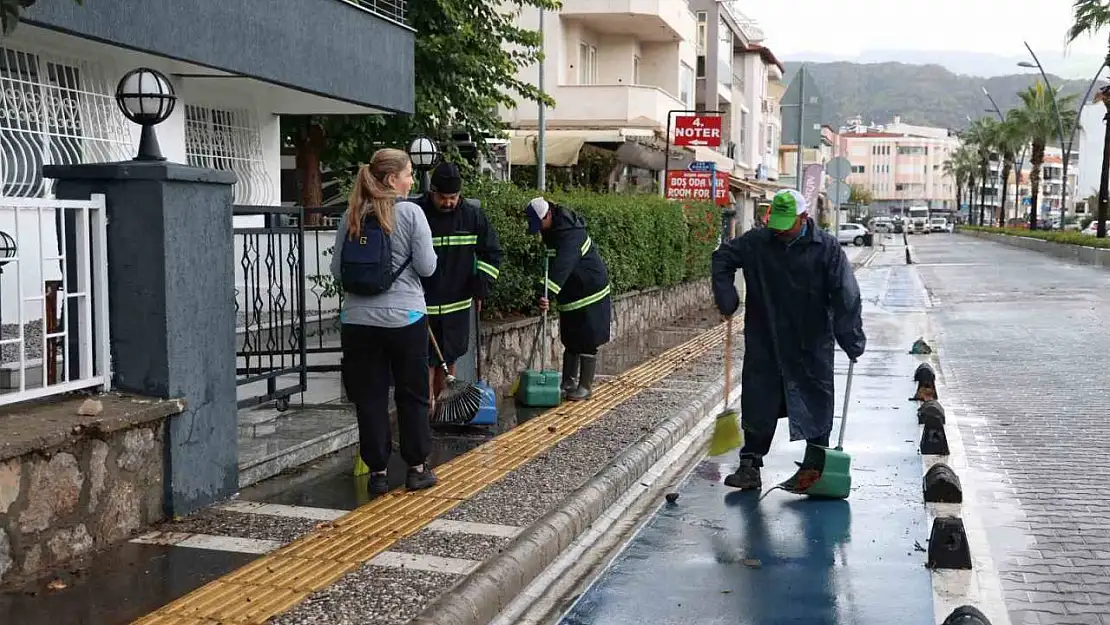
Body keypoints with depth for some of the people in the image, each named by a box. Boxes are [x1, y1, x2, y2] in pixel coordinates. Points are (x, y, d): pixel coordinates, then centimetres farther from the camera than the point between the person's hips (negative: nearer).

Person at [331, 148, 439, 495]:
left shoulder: (351, 216, 3)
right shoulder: (410, 212, -8)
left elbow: (338, 270, 7)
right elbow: (426, 267, -9)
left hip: (358, 319, 3)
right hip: (405, 317, -3)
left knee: (369, 398, 9)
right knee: (412, 395, 11)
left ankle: (377, 472, 13)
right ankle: (417, 468, 17)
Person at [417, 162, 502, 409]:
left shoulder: (473, 214, -1)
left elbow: (491, 252, 8)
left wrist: (480, 287, 0)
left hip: (458, 303, 4)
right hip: (423, 304, -4)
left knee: (449, 359, 14)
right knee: (426, 360, -7)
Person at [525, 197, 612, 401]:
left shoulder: (570, 233, -27)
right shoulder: (552, 230, 4)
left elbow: (561, 267, -41)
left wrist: (546, 293, -51)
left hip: (590, 293, -9)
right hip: (570, 293, 9)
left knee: (587, 341, -4)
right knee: (570, 340, 13)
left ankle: (585, 386, 3)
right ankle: (568, 383, 21)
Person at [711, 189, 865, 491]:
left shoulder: (826, 247, -9)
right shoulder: (756, 242, -2)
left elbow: (846, 296, -11)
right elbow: (722, 257, 13)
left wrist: (852, 341, -15)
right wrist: (727, 299, 1)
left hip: (812, 346, -2)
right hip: (764, 344, 2)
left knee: (817, 409, 8)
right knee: (757, 408, 7)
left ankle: (818, 466, 22)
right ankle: (750, 466, 17)